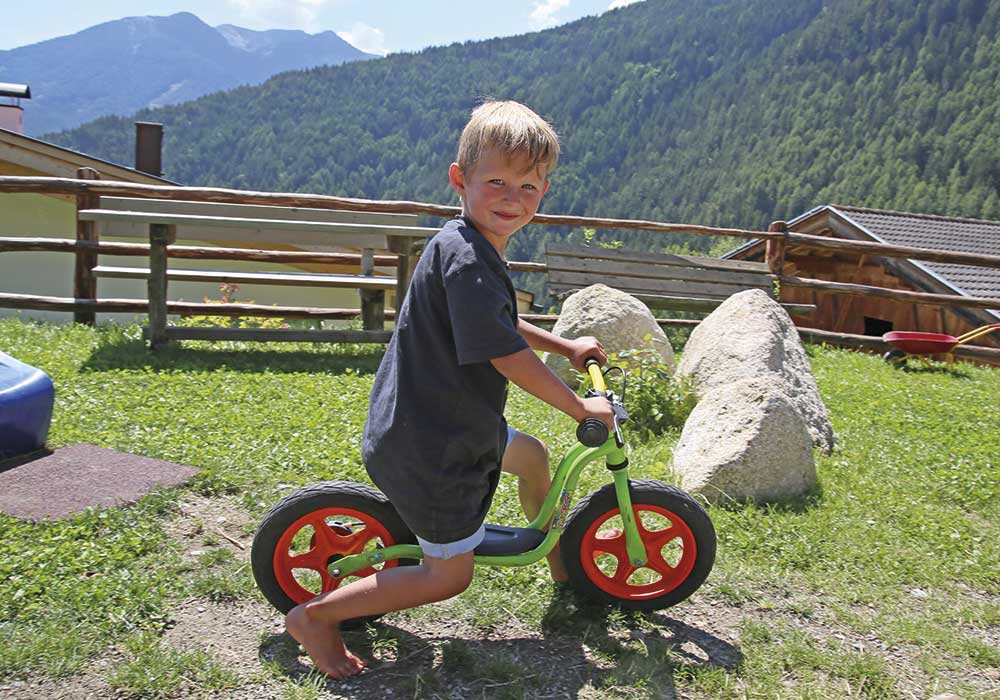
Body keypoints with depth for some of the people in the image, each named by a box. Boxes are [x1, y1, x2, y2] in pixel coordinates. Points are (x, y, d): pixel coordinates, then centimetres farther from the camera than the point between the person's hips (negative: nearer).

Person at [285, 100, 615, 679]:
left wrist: (566, 346, 24)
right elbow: (508, 356, -26)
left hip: (447, 421, 10)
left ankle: (563, 564, 50)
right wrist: (580, 408, -14)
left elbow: (495, 323, 25)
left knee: (533, 455, 26)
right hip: (426, 447, -10)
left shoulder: (474, 249, 7)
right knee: (451, 575, 2)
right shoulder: (466, 257, -26)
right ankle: (315, 616, 12)